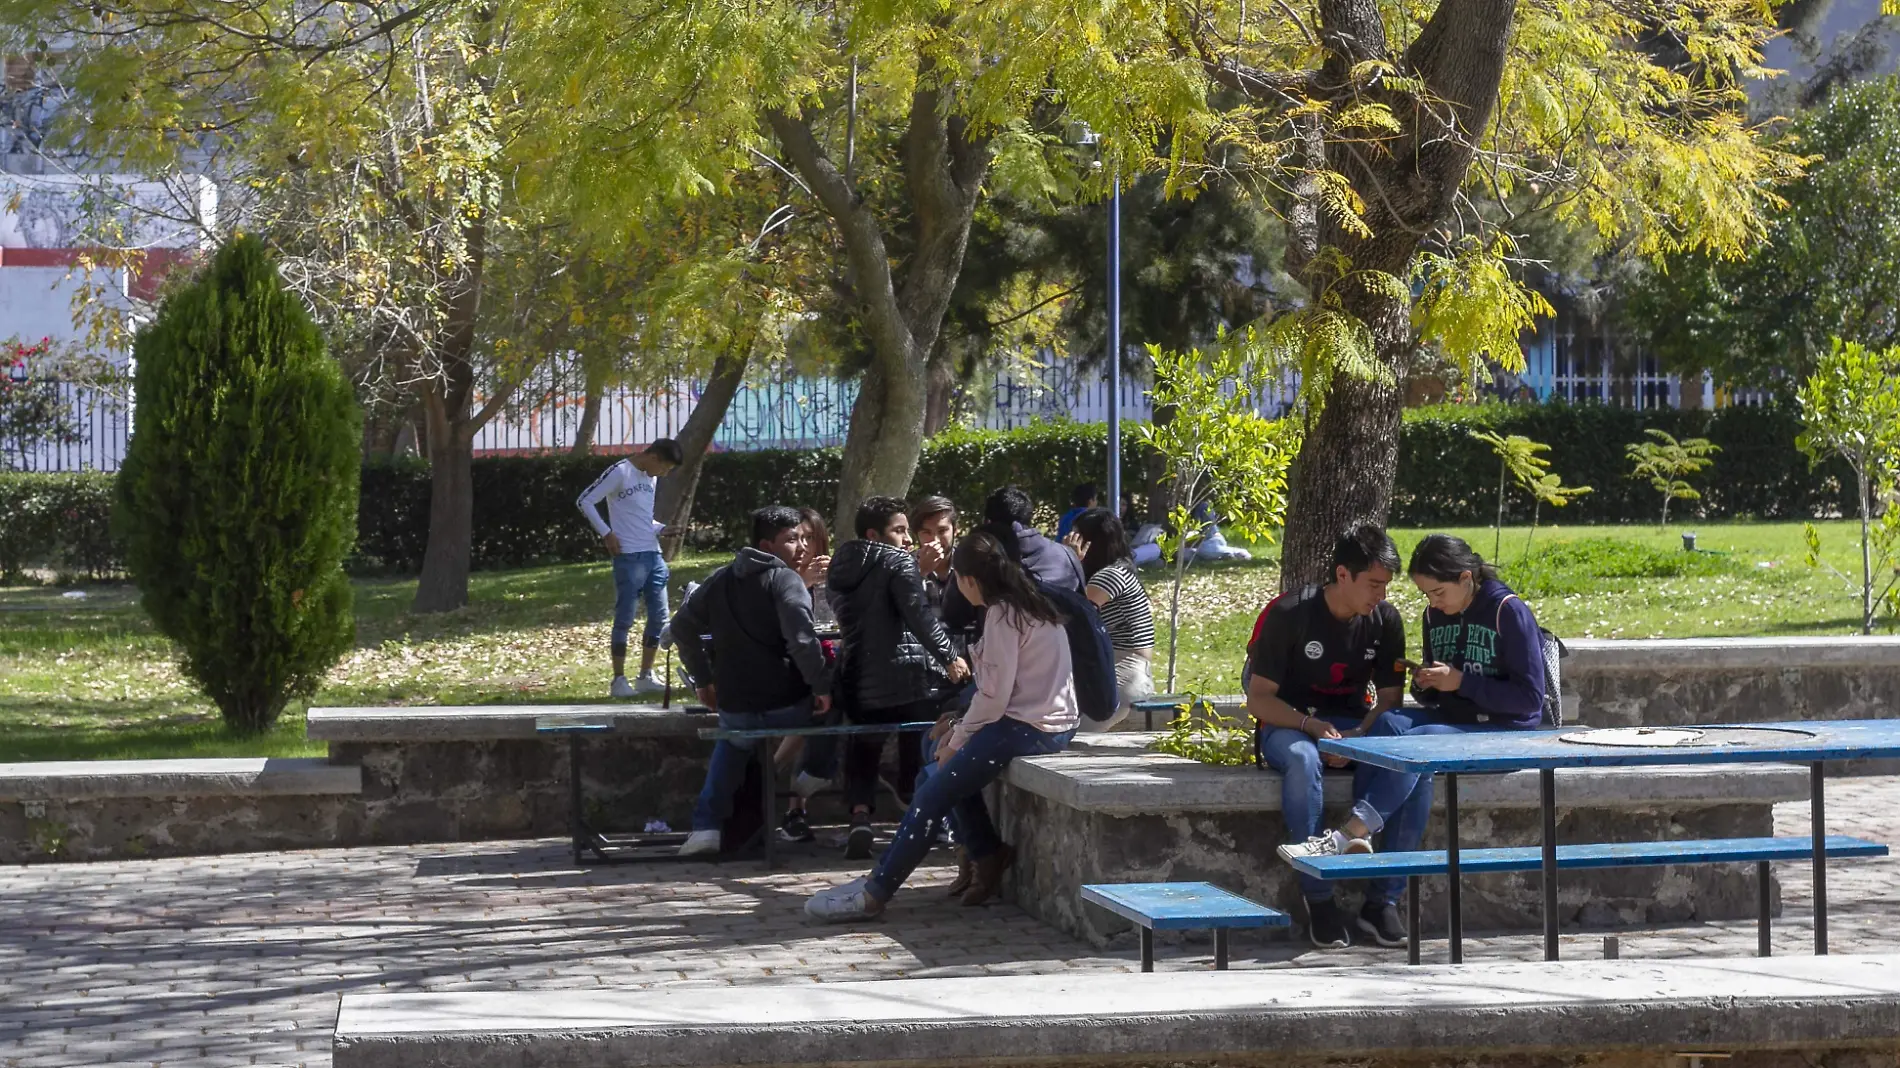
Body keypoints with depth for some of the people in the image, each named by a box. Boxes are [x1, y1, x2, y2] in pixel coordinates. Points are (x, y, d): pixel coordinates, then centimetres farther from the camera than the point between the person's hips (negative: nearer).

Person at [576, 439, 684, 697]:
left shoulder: (650, 477, 16)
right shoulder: (620, 473, -9)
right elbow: (585, 501, -11)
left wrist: (662, 529, 8)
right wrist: (607, 533, -15)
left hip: (653, 556, 8)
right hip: (629, 557, -8)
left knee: (659, 616, 8)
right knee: (624, 619, -4)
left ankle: (646, 676, 17)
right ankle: (619, 680, 1)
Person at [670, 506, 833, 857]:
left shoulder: (719, 580, 12)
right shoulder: (785, 579, -8)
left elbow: (683, 627, 17)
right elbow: (801, 639, -21)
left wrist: (703, 680, 23)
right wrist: (821, 686, -15)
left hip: (735, 709, 6)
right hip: (787, 707, -6)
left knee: (732, 741, 36)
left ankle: (706, 826, 22)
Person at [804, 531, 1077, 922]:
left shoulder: (1002, 615, -13)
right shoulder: (1024, 604, 16)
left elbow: (994, 695, -17)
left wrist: (958, 741, -5)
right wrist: (961, 730, 8)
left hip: (1027, 728, -10)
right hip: (1047, 721, 10)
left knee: (933, 794, -8)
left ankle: (875, 893, -7)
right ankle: (987, 860, 13)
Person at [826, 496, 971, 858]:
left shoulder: (841, 571, 16)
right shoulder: (897, 562, -4)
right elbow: (918, 615, -19)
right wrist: (949, 657, -15)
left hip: (859, 691, 6)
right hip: (909, 683, -6)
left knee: (862, 745, 29)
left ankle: (860, 814, 3)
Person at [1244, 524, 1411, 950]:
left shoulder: (1385, 620, -1)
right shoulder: (1289, 614, -14)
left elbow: (1390, 699, 2)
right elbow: (1258, 699, -12)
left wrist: (1359, 737, -20)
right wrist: (1313, 726, -28)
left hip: (1354, 725, 4)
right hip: (1289, 724, -4)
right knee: (1302, 759, -41)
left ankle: (1383, 899, -21)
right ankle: (1318, 900, -32)